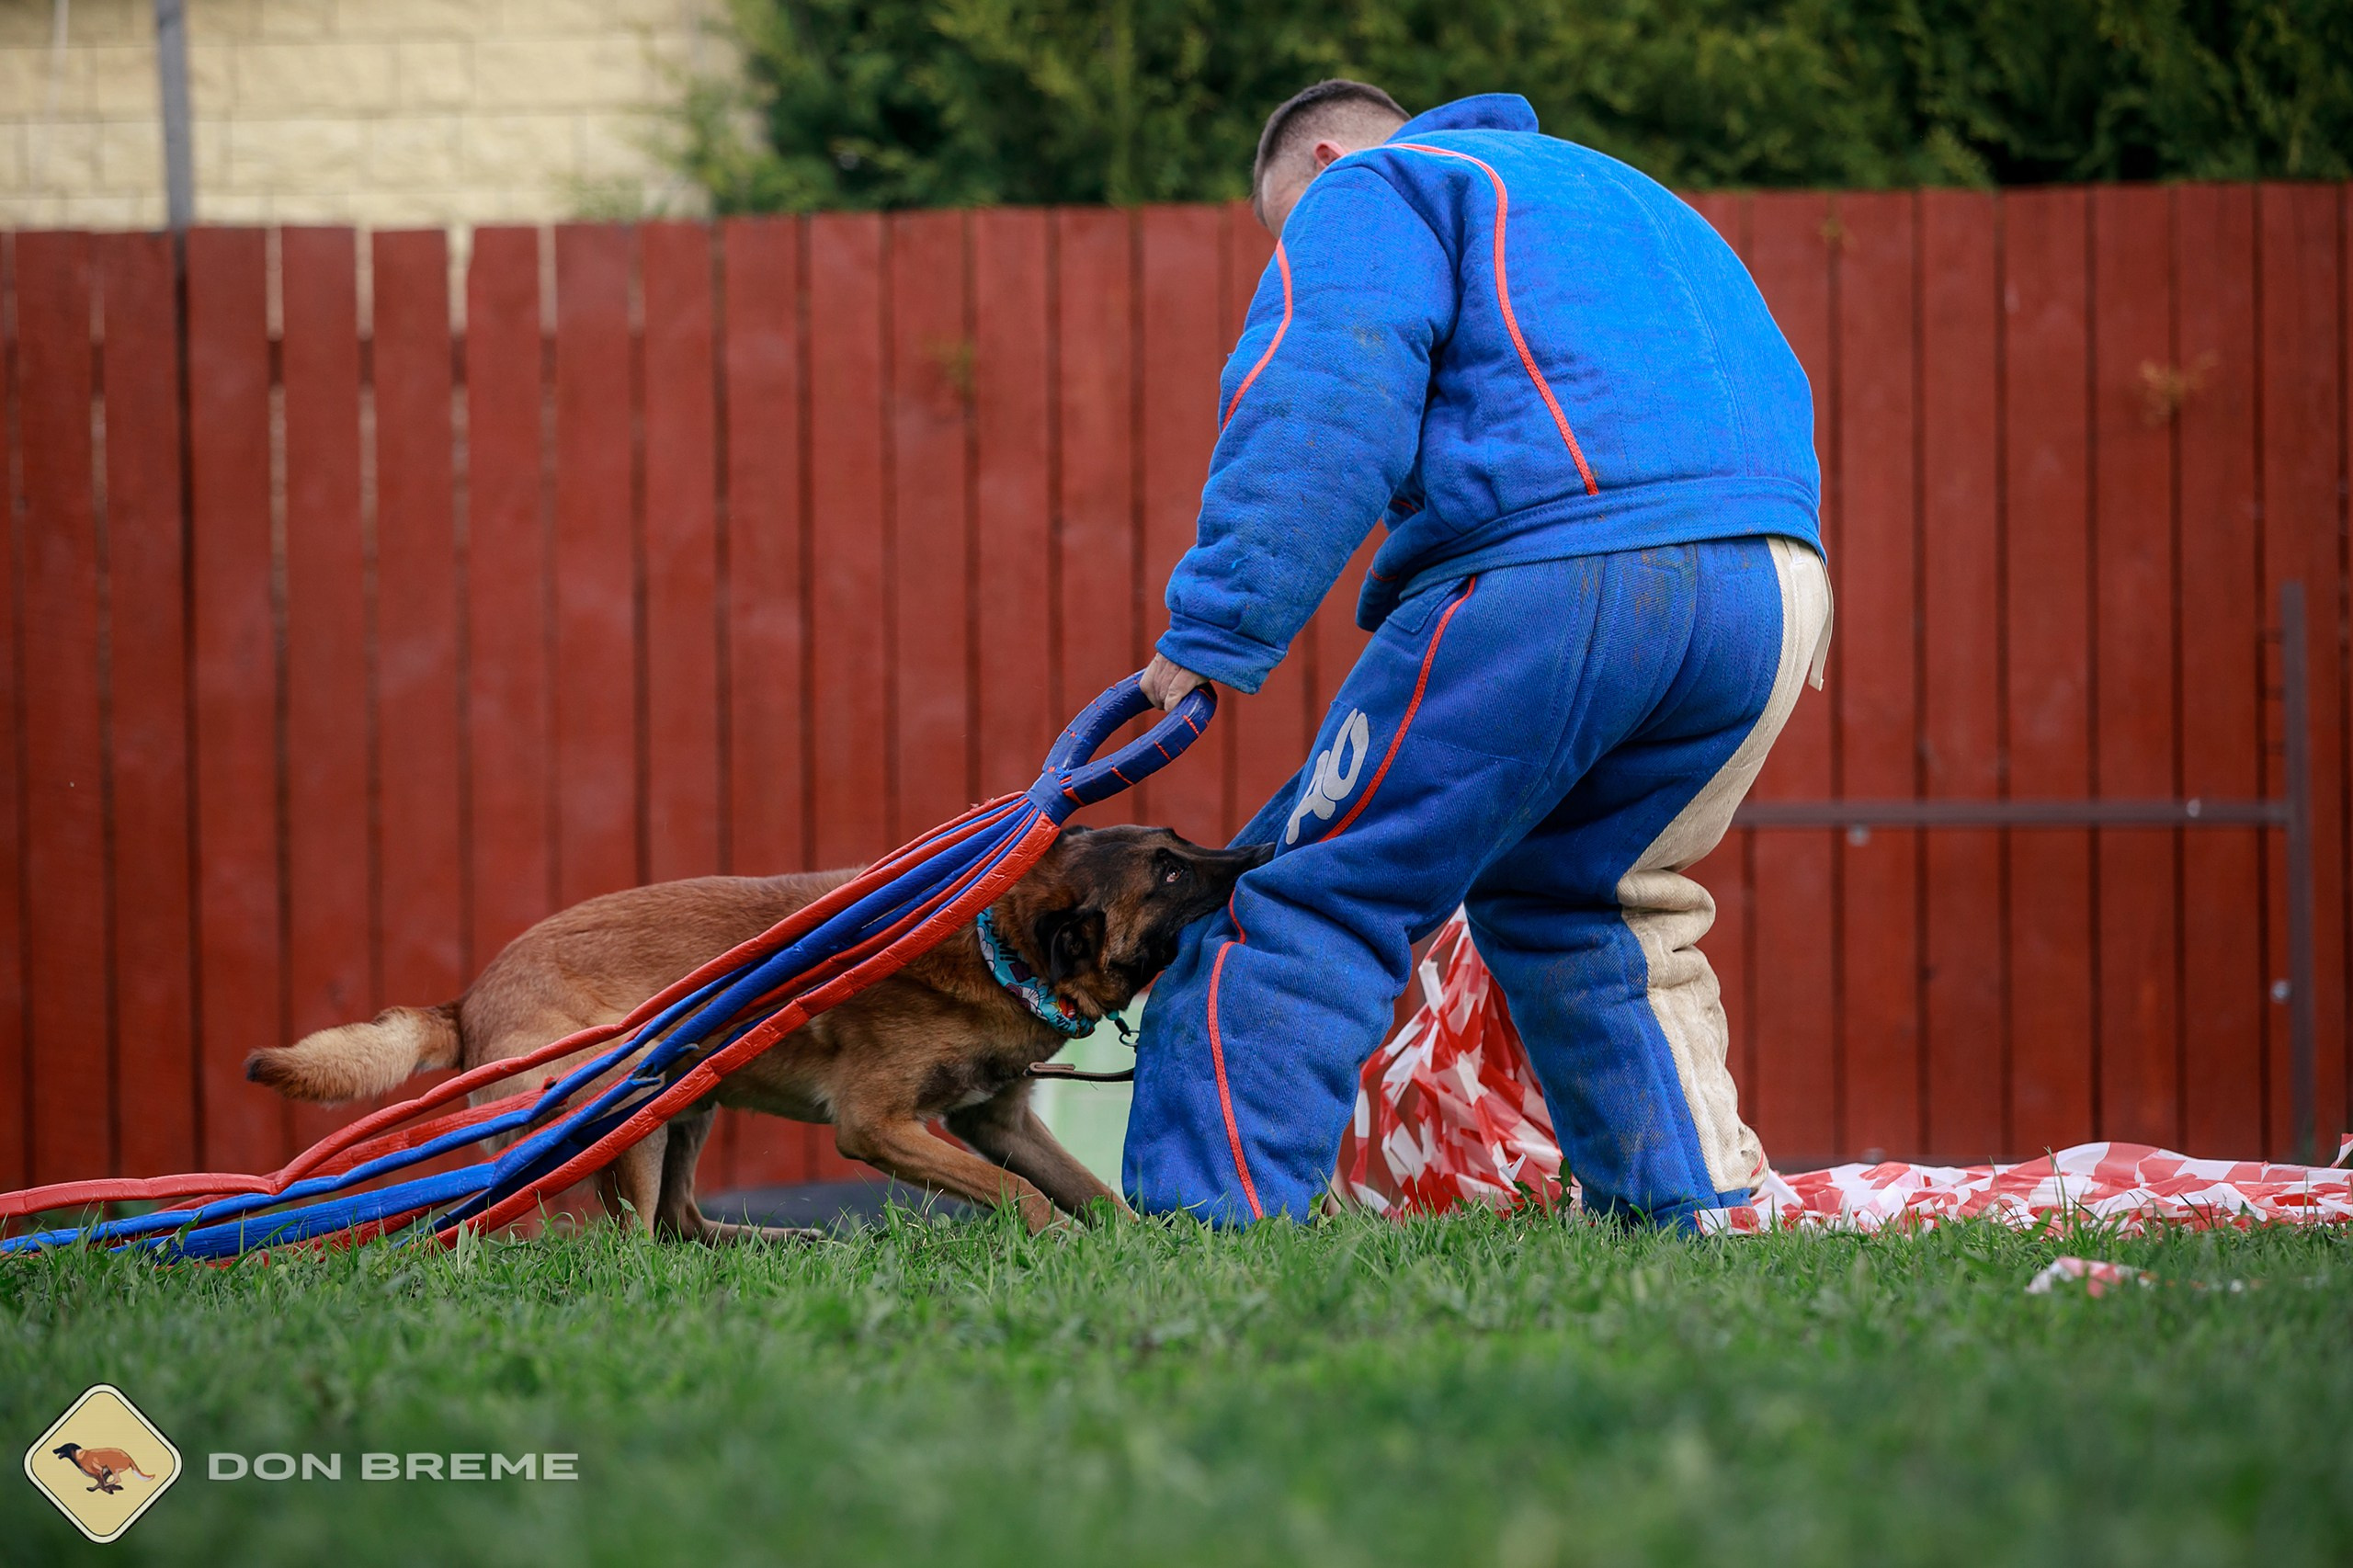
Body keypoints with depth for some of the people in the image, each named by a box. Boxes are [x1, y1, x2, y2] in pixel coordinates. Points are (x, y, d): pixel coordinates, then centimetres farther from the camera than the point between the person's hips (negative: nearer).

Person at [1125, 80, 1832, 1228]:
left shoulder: (1369, 190, 11)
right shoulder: (1622, 196, 37)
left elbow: (1321, 415, -6)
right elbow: (1772, 389, 34)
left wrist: (1212, 634, -10)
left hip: (1557, 575, -8)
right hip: (1775, 589, 8)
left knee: (1314, 898, -4)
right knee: (1575, 901, 25)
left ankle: (1215, 1221, -12)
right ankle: (1683, 1213, 20)